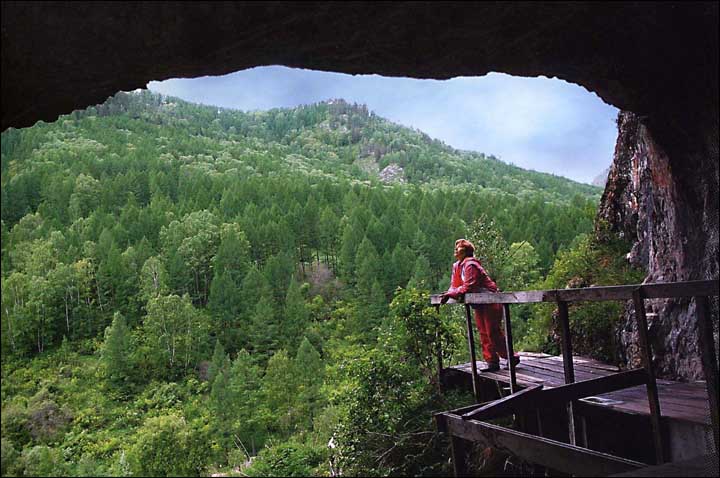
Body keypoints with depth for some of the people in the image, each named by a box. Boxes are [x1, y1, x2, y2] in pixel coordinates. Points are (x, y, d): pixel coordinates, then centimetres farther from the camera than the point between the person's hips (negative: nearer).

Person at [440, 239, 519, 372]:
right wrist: (448, 294, -11)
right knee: (484, 333, 8)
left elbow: (468, 287, -27)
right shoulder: (457, 266, 10)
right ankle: (492, 362, 13)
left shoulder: (470, 265, -20)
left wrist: (451, 294, -25)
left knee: (493, 332, -6)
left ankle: (512, 357, 9)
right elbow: (455, 285, 9)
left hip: (490, 302, -10)